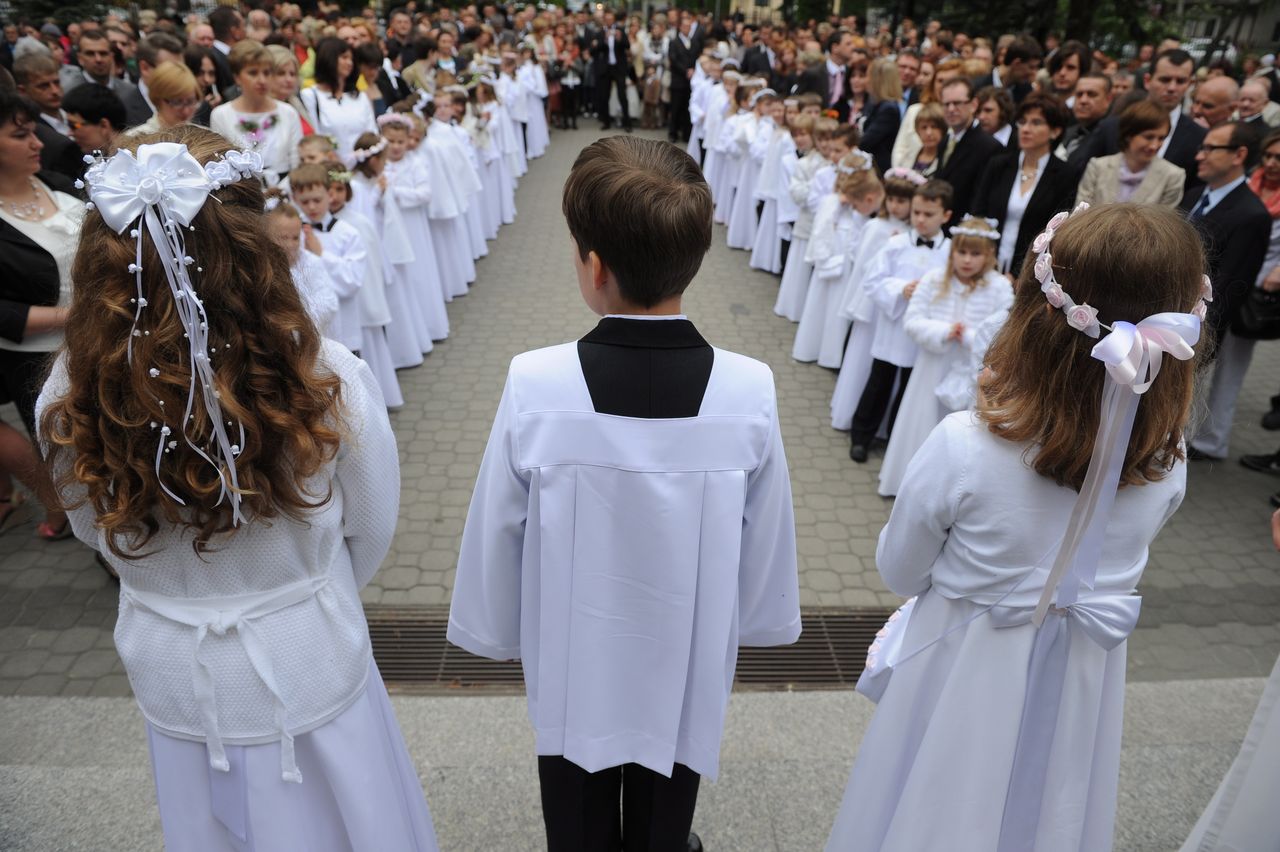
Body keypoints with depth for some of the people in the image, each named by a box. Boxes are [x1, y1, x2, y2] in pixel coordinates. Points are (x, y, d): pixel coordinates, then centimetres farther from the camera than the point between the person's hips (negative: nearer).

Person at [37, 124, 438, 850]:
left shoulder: (73, 396, -20)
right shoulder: (329, 382, -28)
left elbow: (99, 536, 0)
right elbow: (371, 531, -10)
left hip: (171, 685, 3)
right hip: (309, 673, -2)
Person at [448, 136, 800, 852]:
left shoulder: (534, 386, -26)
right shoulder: (750, 390, -23)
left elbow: (496, 531, -13)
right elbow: (767, 534, -9)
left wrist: (499, 631, 7)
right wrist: (753, 622, 11)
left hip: (573, 663, 0)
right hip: (686, 661, 1)